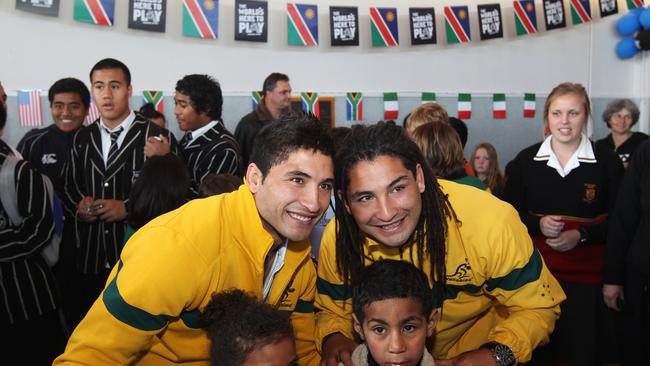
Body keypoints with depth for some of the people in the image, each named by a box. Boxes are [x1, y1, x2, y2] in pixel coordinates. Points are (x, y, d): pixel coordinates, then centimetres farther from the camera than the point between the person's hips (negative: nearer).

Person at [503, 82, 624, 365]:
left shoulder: (607, 162, -2)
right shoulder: (525, 161, 2)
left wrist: (581, 235, -16)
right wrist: (539, 224, -13)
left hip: (588, 273, -1)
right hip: (537, 269, 1)